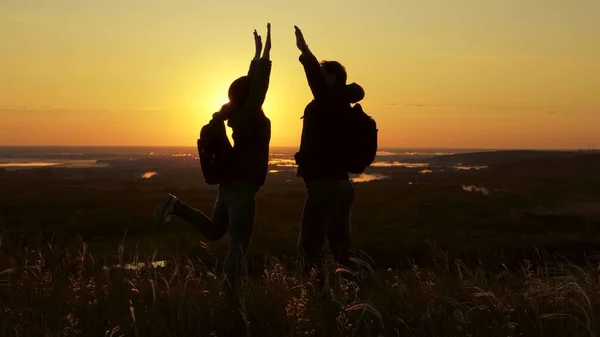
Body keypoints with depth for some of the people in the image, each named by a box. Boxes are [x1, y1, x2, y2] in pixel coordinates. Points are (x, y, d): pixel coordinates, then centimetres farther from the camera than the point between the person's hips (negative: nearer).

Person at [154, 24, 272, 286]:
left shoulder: (240, 114, 8)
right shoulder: (250, 116, -15)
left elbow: (250, 83, 20)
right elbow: (258, 87, -22)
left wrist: (257, 55, 25)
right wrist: (266, 53, -19)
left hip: (231, 183, 9)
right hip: (242, 188, -9)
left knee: (213, 230, 23)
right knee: (238, 246, -3)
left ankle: (176, 206, 9)